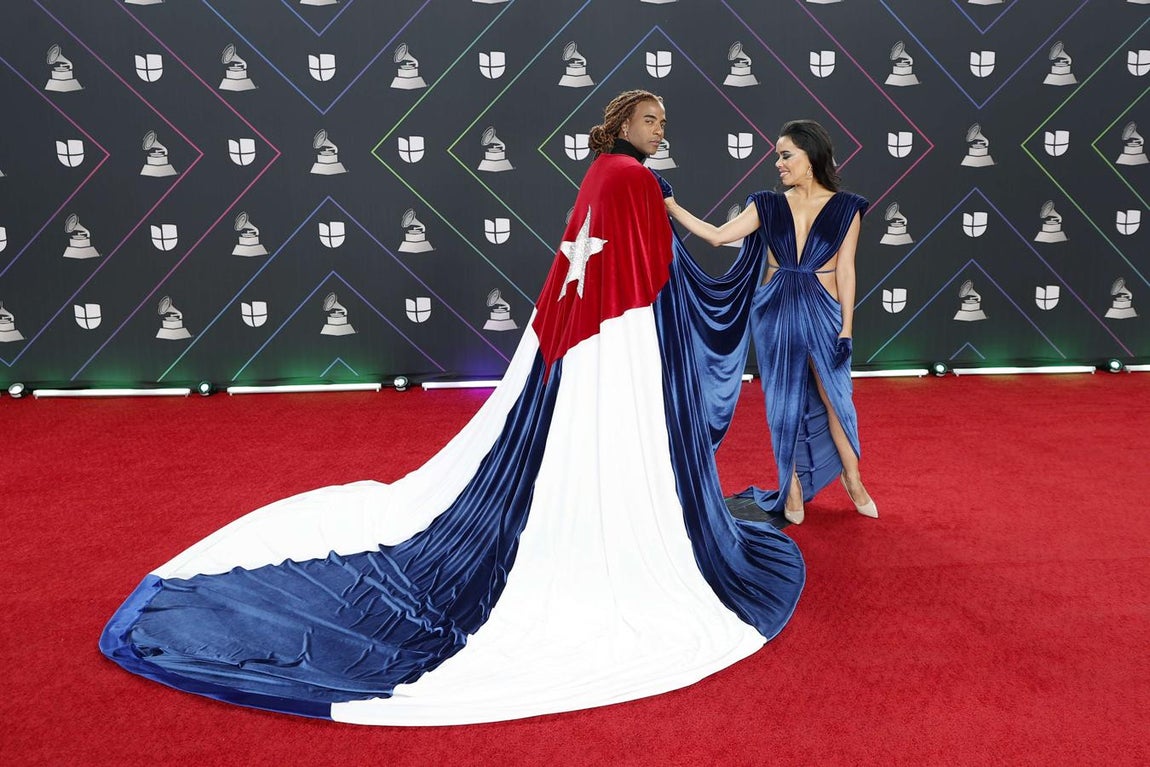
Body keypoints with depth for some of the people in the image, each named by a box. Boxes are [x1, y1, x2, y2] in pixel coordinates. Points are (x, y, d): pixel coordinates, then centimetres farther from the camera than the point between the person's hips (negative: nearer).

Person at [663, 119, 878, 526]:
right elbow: (718, 235, -4)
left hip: (822, 314, -2)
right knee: (784, 401, 7)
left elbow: (844, 270, -3)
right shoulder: (768, 206, 2)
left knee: (834, 398, 4)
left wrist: (846, 328, -5)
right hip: (774, 313, 2)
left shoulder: (845, 208, -2)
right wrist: (671, 206, -10)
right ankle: (792, 487, 20)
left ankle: (853, 480, 25)